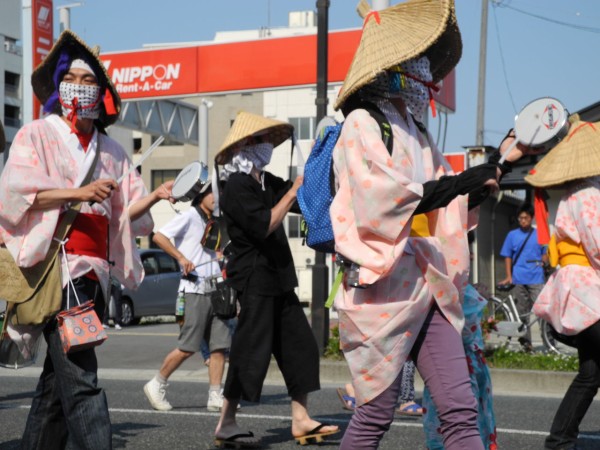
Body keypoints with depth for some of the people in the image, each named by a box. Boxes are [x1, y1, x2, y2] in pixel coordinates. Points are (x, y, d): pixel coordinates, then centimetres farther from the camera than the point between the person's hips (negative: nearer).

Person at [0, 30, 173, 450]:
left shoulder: (111, 151, 22)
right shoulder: (36, 136, 7)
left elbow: (126, 210, 20)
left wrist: (155, 196, -1)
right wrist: (79, 193, -18)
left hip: (95, 273, 6)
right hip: (57, 265, -6)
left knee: (58, 379, 8)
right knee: (79, 376, -18)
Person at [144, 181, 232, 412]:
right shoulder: (189, 217, -2)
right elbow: (159, 237, -12)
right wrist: (181, 258, -17)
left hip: (215, 290, 8)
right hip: (195, 290, -8)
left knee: (220, 345, 0)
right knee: (188, 347, -8)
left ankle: (215, 397, 2)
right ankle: (157, 385, 8)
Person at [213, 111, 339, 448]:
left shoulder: (267, 182, 13)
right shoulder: (237, 186, -12)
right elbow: (263, 226, -21)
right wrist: (293, 191, -16)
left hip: (278, 279, 9)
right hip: (255, 280, -9)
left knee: (300, 346, 6)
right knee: (252, 352, -6)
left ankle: (301, 420, 10)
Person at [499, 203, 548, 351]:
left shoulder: (540, 234, 9)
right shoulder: (512, 235, 9)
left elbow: (545, 253, 14)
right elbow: (508, 257, 10)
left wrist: (543, 261, -7)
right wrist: (509, 276, 2)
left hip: (536, 278, -1)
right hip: (518, 279, 1)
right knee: (522, 312, 5)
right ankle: (526, 341, 12)